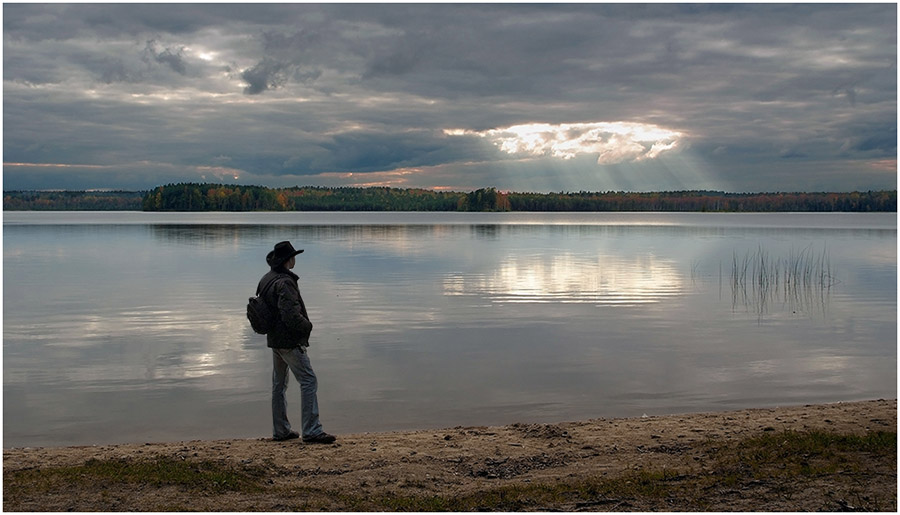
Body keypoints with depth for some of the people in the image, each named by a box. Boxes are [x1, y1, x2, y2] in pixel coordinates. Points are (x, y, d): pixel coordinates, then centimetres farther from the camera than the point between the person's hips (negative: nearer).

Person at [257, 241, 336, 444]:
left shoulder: (266, 280, 9)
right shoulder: (285, 282, -21)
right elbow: (291, 314, -27)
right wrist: (307, 326, -11)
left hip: (274, 339, 10)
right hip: (290, 341, -10)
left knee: (279, 385, 15)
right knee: (308, 381, -6)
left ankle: (280, 431, 22)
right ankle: (311, 431, -8)